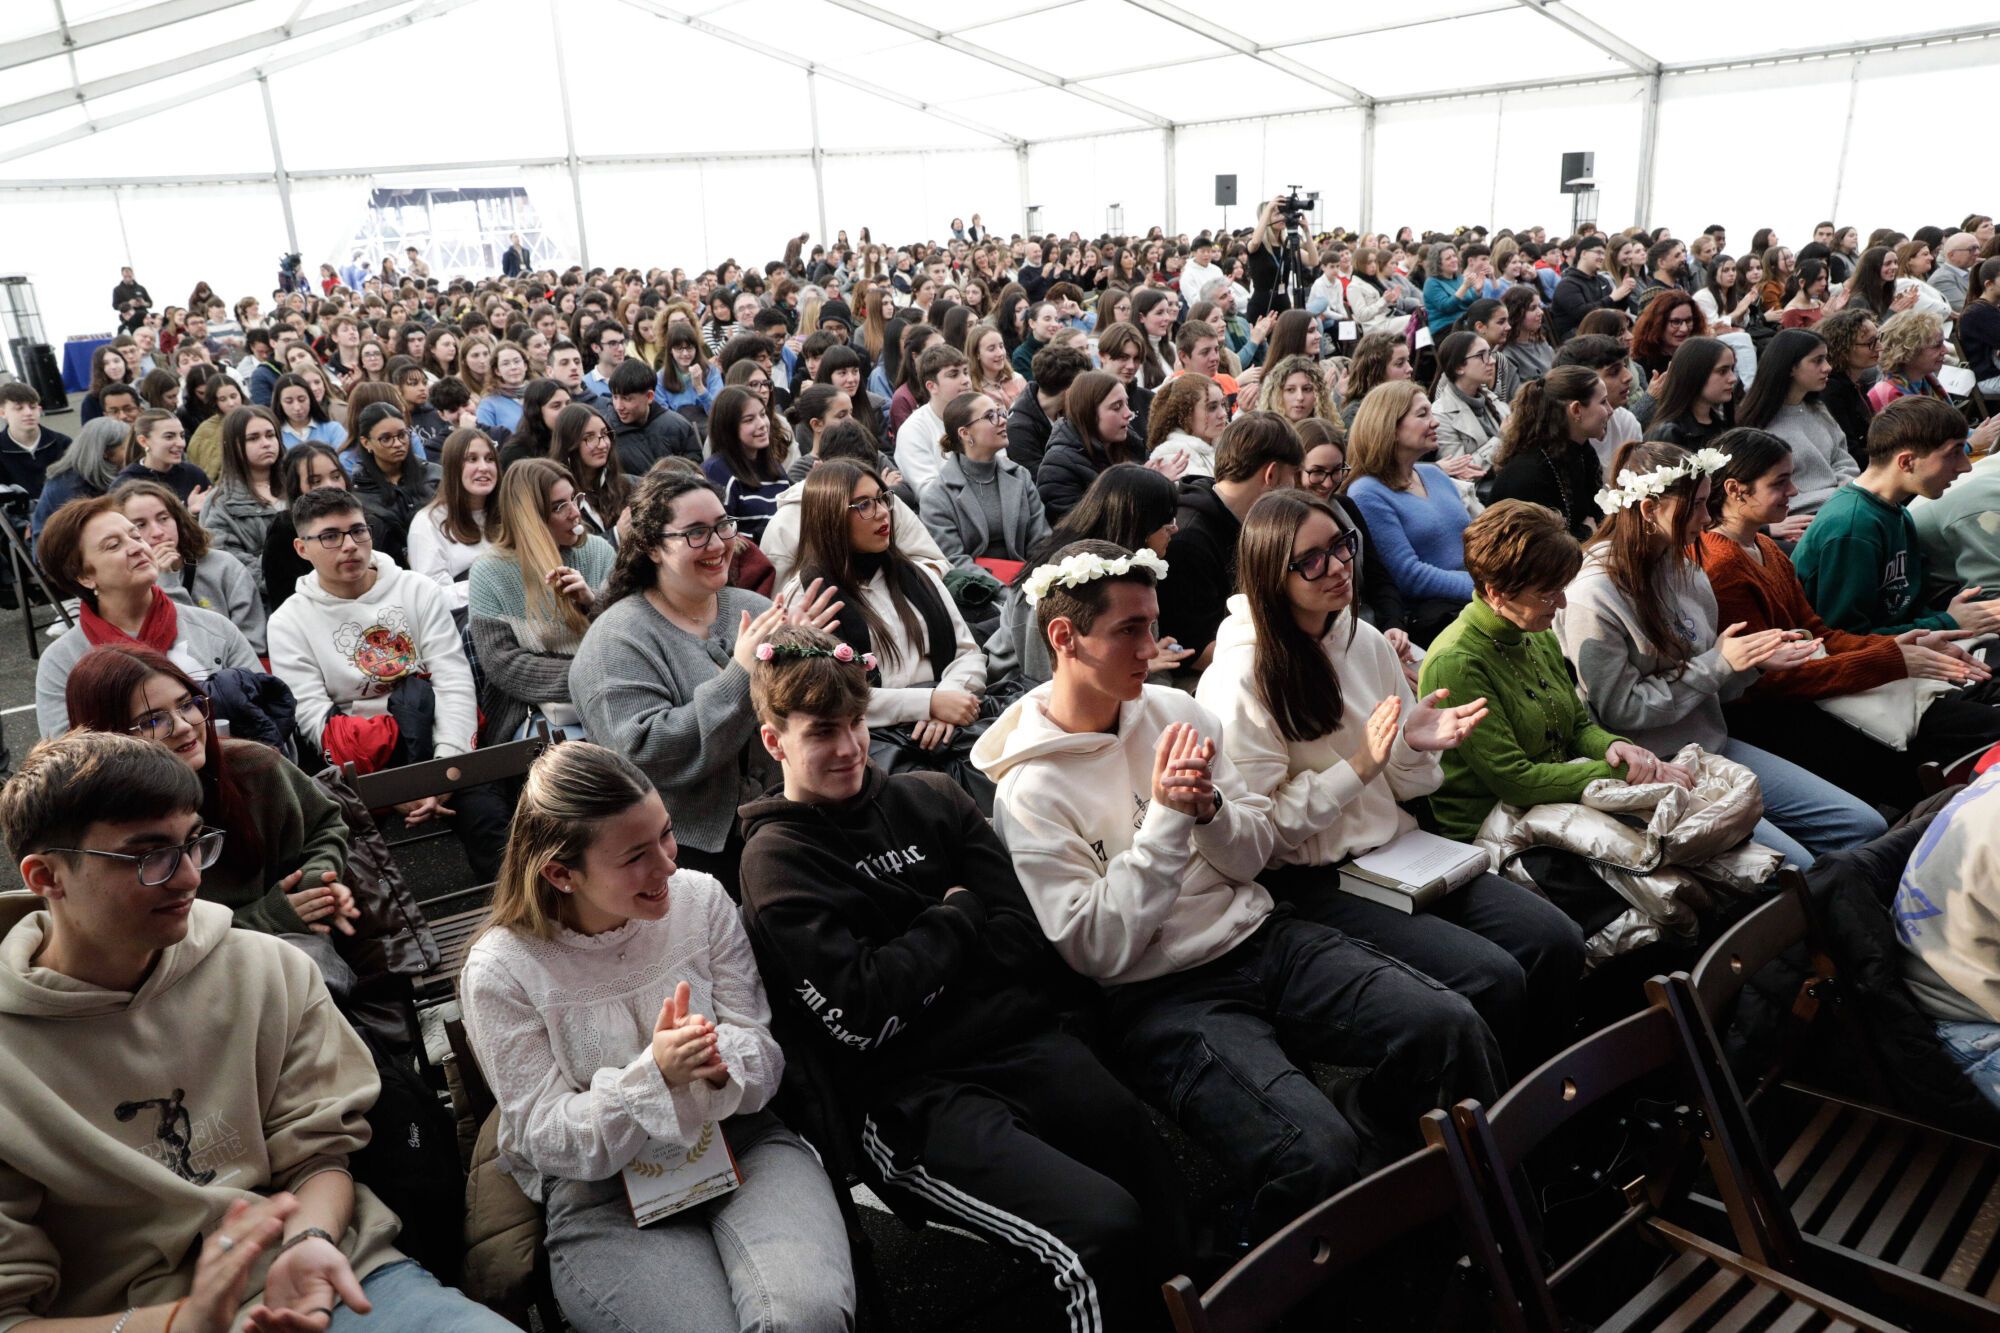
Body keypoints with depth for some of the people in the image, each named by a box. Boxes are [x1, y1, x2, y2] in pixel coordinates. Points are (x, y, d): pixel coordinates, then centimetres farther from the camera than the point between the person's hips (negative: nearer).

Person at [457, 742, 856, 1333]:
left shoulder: (700, 899, -4)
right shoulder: (500, 972, -10)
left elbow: (764, 1059, -1)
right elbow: (547, 1140, -10)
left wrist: (719, 1063, -25)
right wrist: (654, 1076, -27)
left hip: (740, 1141, 2)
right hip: (604, 1192, -1)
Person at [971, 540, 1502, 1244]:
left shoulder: (1175, 710, 6)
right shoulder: (1029, 792, -10)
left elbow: (1257, 853, 10)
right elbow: (1100, 951, -14)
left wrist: (1208, 808, -13)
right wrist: (1167, 816, -19)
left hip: (1260, 936, 6)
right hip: (1160, 995, -5)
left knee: (1450, 1025, -16)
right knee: (1314, 1155, -28)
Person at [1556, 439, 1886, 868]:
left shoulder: (1682, 567, 5)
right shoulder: (1592, 596, -19)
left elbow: (1707, 683, 13)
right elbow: (1620, 708, -18)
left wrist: (1754, 661, -6)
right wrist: (1718, 664, -16)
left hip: (1713, 744, 8)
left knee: (1865, 827, 5)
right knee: (1795, 867, -18)